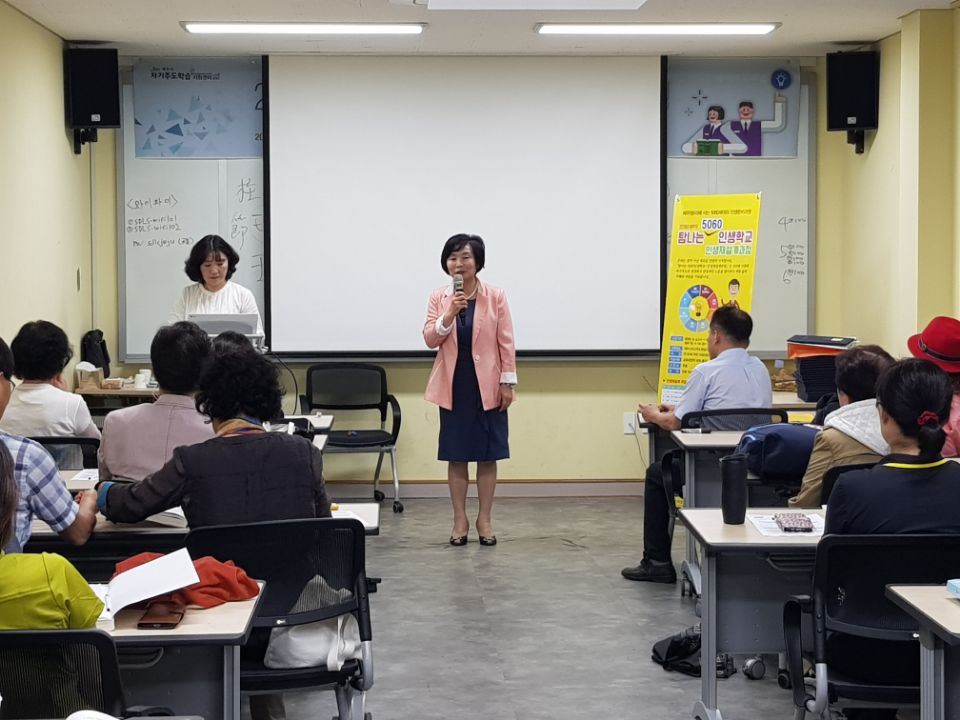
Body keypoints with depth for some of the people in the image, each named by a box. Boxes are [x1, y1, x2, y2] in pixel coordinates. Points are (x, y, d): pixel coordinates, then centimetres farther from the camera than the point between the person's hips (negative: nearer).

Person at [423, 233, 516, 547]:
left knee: (487, 455, 4)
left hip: (487, 386, -1)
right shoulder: (438, 297, 1)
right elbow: (430, 339, -4)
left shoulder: (495, 296, -4)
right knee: (456, 456, 5)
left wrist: (508, 382, -5)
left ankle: (485, 519, 14)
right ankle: (460, 519, 14)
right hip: (453, 386, 1)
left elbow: (506, 342, -2)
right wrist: (449, 315, -20)